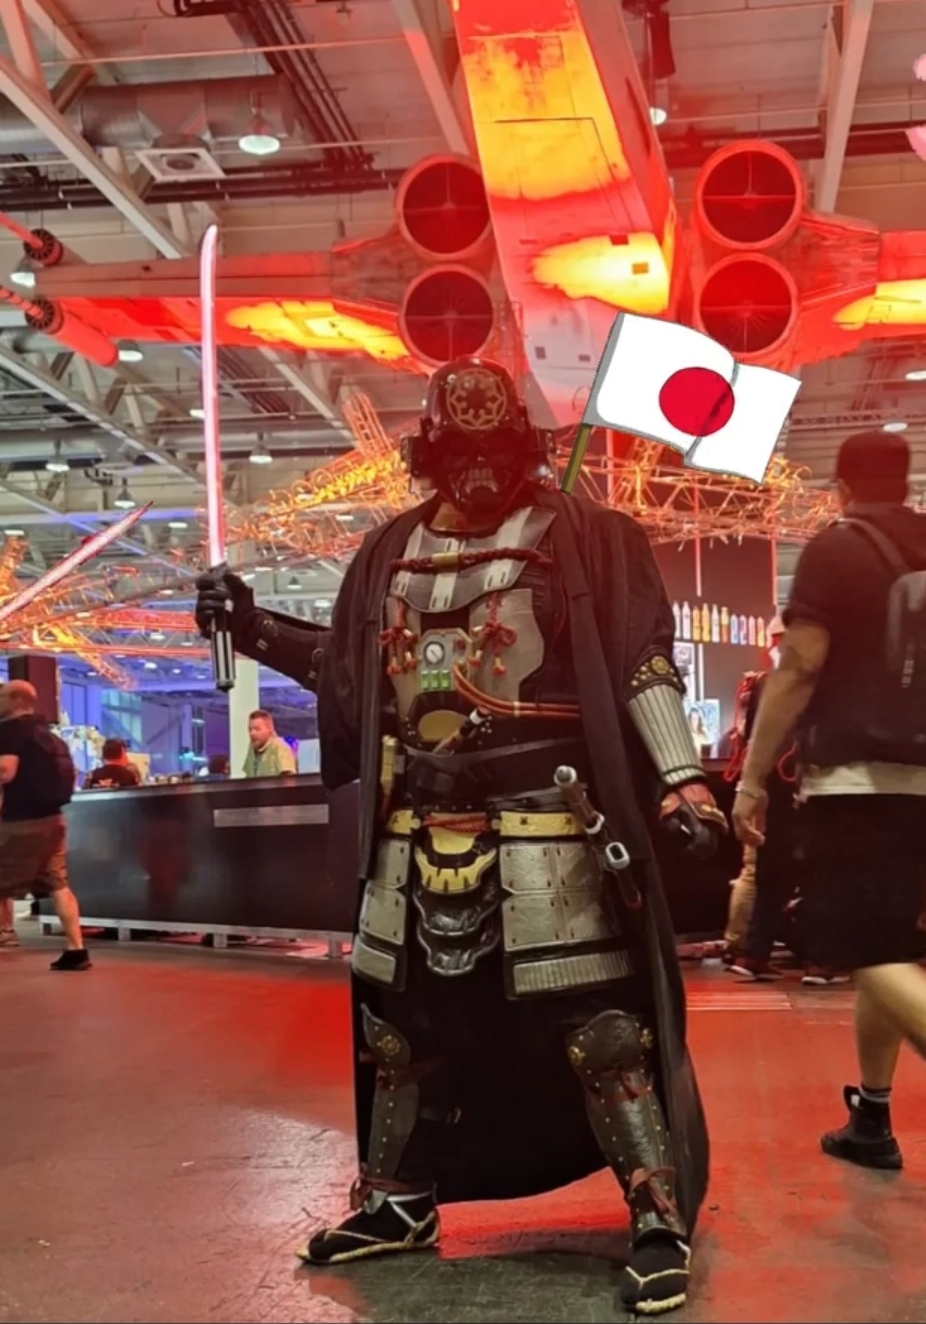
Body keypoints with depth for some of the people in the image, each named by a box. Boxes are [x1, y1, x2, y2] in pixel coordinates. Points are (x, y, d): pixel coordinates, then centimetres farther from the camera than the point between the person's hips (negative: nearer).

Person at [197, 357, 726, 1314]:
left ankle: (660, 1223, 4)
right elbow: (349, 668, 24)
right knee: (398, 1019, 14)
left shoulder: (582, 536, -2)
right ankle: (398, 1203, 32)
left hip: (542, 823, -6)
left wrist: (680, 778, -17)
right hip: (417, 828, 6)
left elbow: (643, 660, -9)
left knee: (597, 1025, -8)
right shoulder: (391, 553, 14)